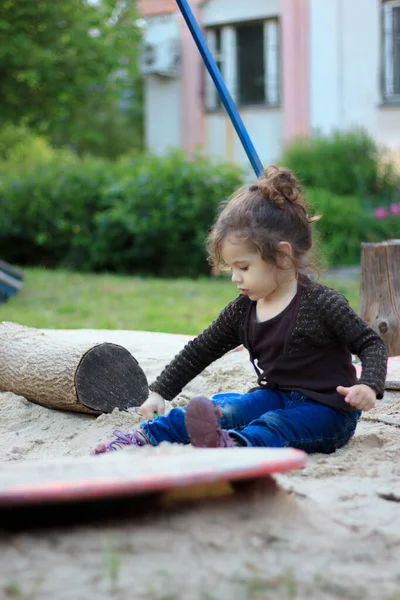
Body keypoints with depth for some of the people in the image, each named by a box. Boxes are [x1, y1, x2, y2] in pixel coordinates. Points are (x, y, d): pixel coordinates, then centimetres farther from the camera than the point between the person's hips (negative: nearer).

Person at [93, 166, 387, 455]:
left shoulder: (321, 303, -13)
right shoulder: (243, 310, 6)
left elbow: (372, 344, -11)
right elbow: (199, 351, 13)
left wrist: (369, 387, -30)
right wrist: (159, 392, 7)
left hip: (325, 409, -6)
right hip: (274, 397, 6)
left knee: (273, 424, -34)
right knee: (221, 410, -16)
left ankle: (233, 444, -61)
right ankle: (145, 437, -25)